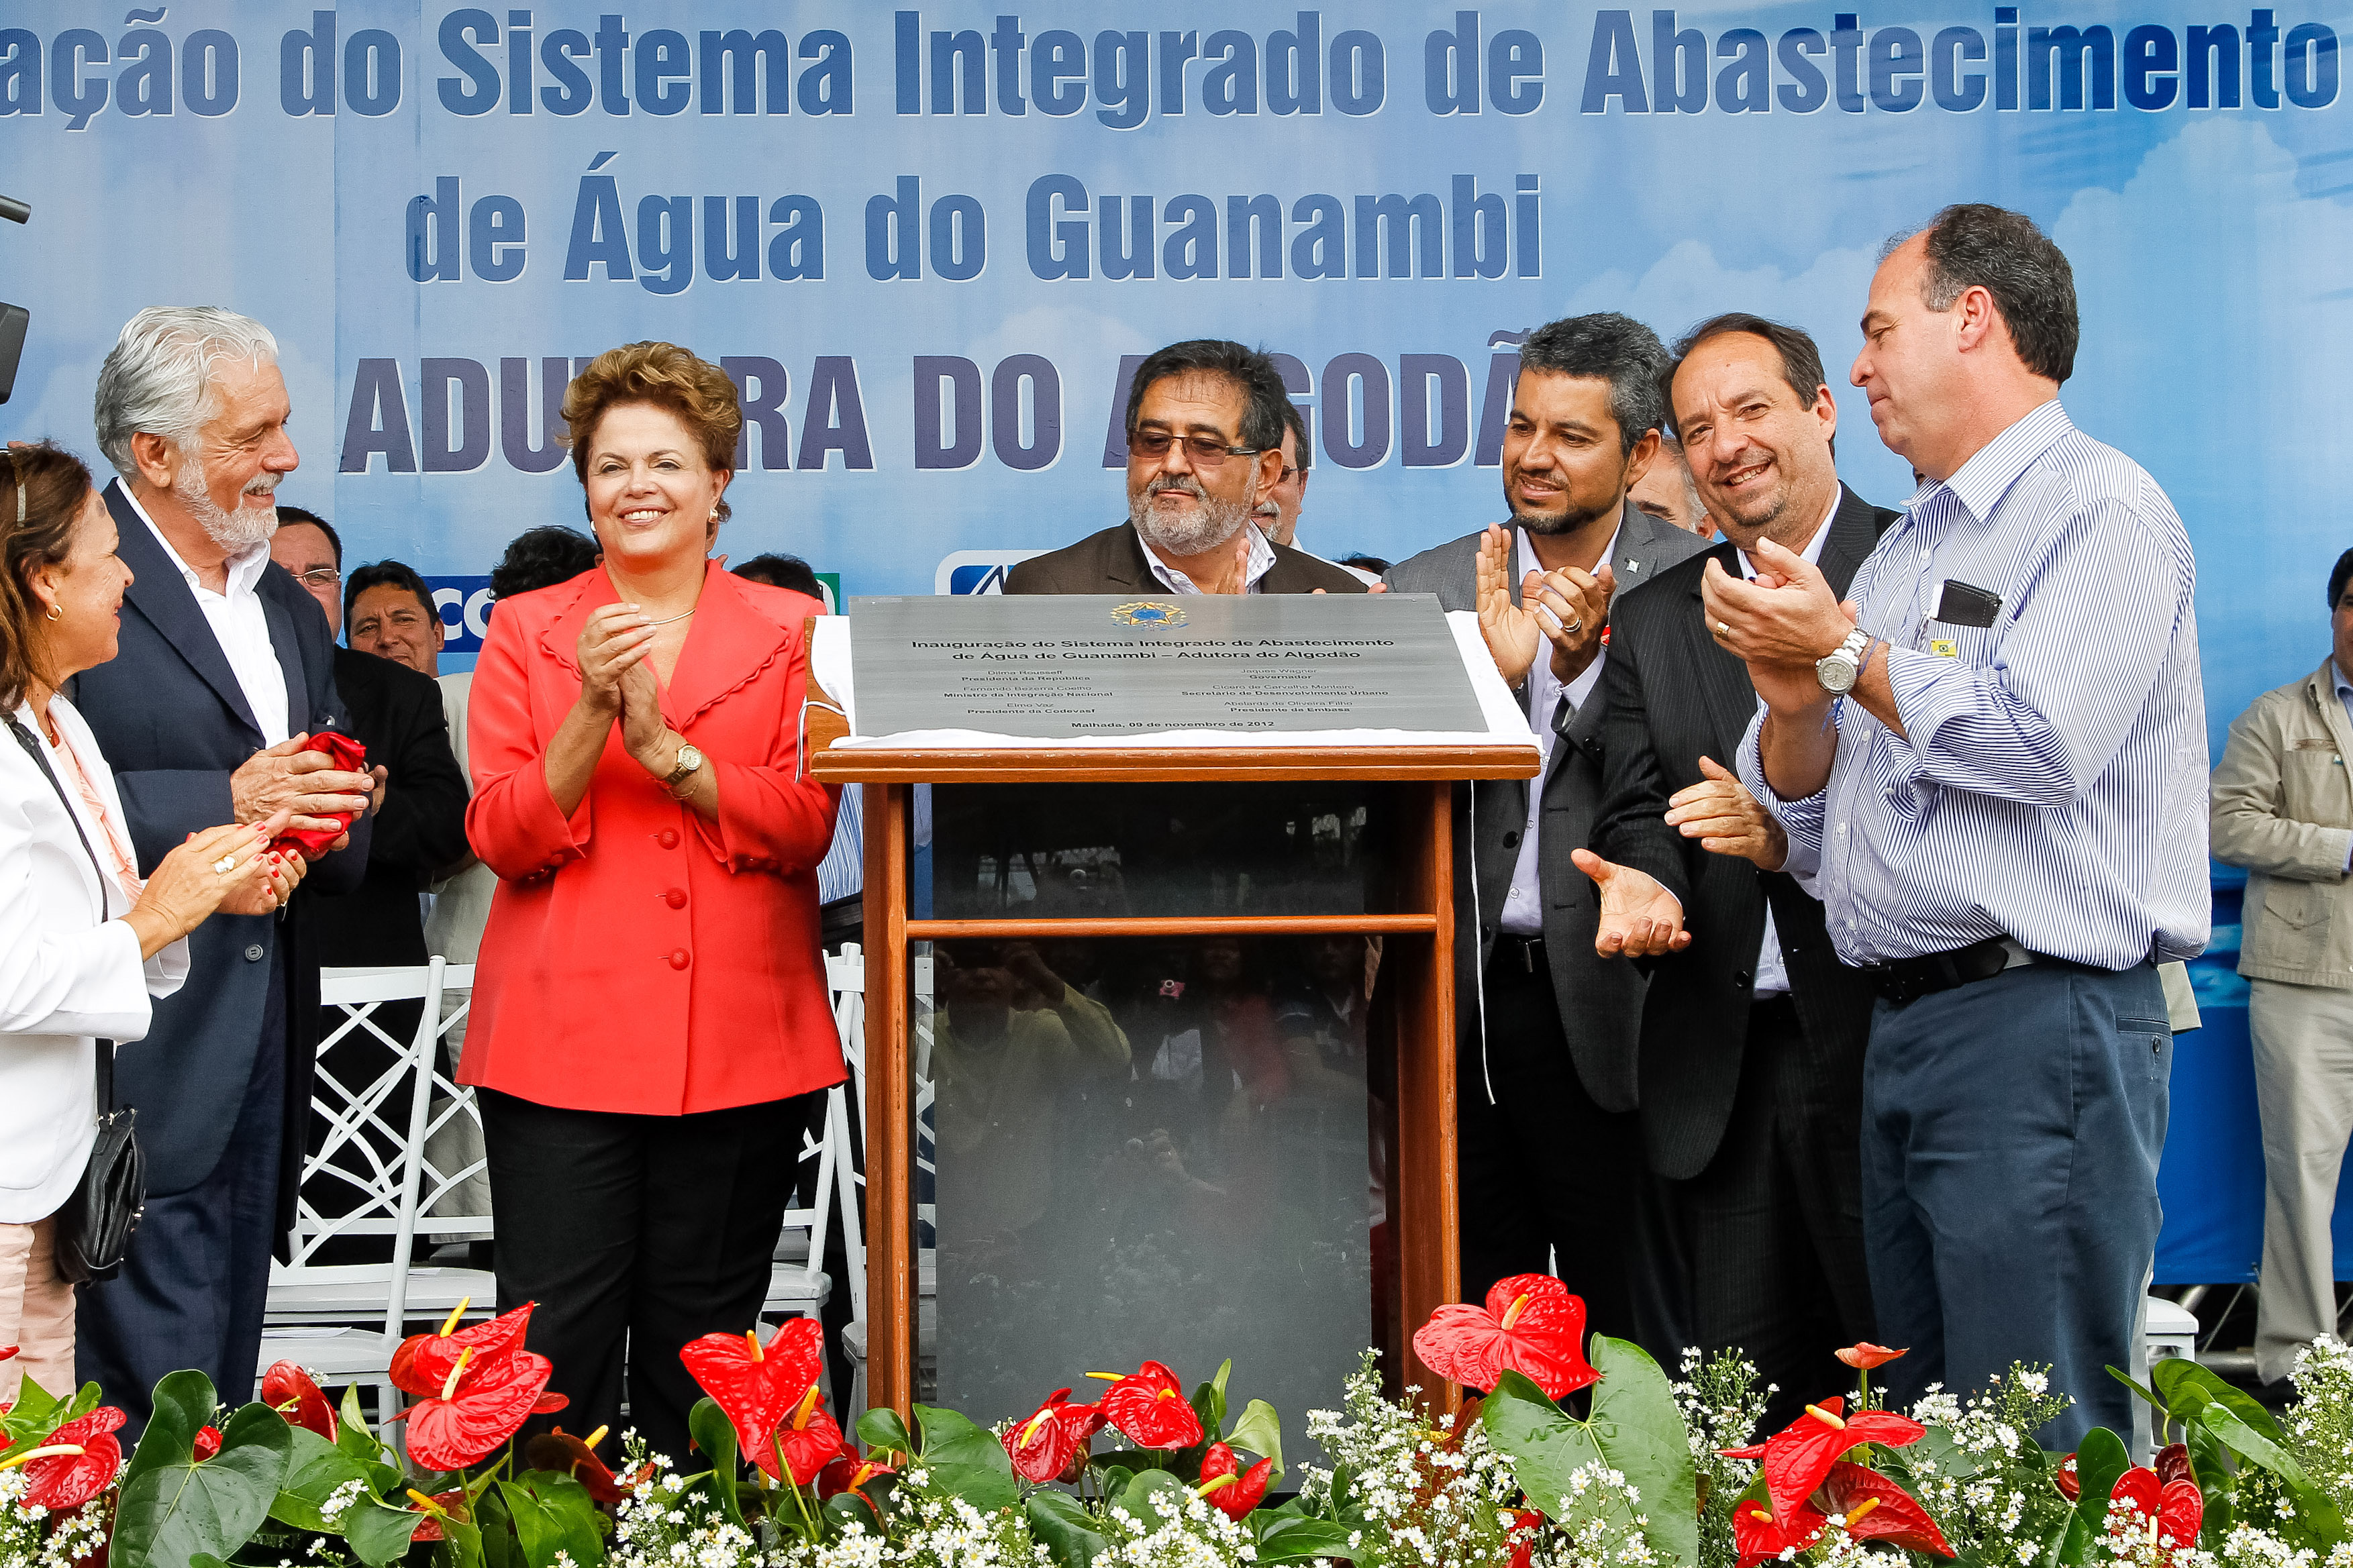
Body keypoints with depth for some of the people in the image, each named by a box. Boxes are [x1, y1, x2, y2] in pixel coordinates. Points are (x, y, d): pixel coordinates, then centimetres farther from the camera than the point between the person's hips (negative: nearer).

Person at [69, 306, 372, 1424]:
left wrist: (332, 821, 0)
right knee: (152, 1404, -7)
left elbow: (342, 831, 24)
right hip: (143, 1067, -8)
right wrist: (223, 806, -20)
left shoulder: (289, 606, 20)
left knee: (225, 1396, 12)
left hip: (263, 1048, 8)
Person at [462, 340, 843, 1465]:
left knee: (702, 1347, 6)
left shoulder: (791, 632, 9)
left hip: (739, 1034, 1)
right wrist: (592, 711, -15)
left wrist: (669, 751, -16)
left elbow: (807, 825, -3)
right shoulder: (527, 632, 9)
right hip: (562, 1033, 0)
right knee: (555, 1352, -5)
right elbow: (504, 840, -1)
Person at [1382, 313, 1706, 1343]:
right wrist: (1496, 671, -15)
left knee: (1629, 1335, 3)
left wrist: (1588, 663, -20)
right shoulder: (1430, 590, 8)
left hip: (1606, 1014, -3)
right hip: (1460, 1002, 3)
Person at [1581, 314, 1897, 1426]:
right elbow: (1638, 812, 11)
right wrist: (1643, 881, -11)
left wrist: (1798, 833, -18)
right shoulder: (1650, 622, 15)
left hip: (1882, 1041, -4)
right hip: (1721, 1067, 4)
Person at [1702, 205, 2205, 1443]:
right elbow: (1811, 831, 20)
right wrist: (1795, 707, -2)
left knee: (2036, 1456, -8)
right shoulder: (1902, 551, 21)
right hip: (1901, 1035, 9)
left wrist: (1844, 653, -8)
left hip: (2039, 1028, -9)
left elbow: (2043, 740, -21)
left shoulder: (2099, 506, -4)